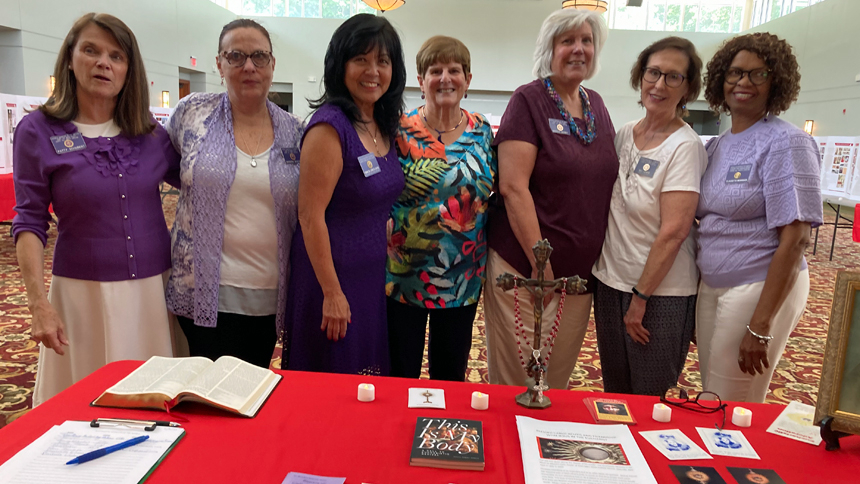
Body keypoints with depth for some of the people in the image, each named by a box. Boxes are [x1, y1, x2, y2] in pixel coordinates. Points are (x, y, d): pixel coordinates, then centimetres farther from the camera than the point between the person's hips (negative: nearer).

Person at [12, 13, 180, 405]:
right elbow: (29, 223, -3)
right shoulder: (38, 131, -2)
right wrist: (39, 302, -12)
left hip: (156, 287, 2)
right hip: (83, 292, -2)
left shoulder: (150, 131, 4)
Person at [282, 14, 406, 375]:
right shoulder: (330, 126, -18)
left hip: (375, 277, 8)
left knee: (368, 390, 21)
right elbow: (310, 216, -20)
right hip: (334, 278, -8)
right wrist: (332, 294, -19)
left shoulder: (384, 127, 6)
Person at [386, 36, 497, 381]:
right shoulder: (400, 132, -7)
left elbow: (493, 193, 11)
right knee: (399, 376, 10)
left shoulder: (482, 131, 4)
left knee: (450, 377, 18)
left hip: (464, 278, 3)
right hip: (404, 273, -3)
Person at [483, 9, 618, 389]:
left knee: (558, 378, 18)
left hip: (581, 271, 6)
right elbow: (513, 187, -16)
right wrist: (540, 262, -18)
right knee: (517, 381, 6)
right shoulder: (530, 100, -8)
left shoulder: (596, 105, 11)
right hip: (525, 269, -6)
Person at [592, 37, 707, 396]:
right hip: (611, 279, 6)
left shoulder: (685, 146, -14)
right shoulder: (625, 133, 5)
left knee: (651, 397, 10)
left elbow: (673, 232, -18)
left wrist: (641, 298, -15)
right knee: (614, 389, 19)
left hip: (661, 291, -6)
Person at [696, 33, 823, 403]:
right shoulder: (716, 146, 11)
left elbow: (794, 240, -16)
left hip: (760, 289, -7)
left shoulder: (785, 143, -11)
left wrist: (761, 326, -19)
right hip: (711, 287, 7)